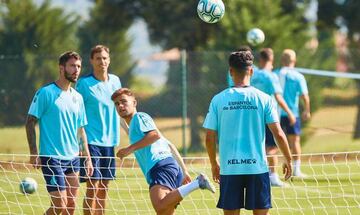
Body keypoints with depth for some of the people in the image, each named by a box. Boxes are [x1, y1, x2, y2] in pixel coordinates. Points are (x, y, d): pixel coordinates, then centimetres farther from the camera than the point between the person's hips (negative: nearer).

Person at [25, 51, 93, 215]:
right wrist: (34, 153, -12)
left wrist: (88, 157, 13)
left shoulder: (77, 97, 12)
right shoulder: (45, 93, -7)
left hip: (73, 158, 6)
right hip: (51, 158, -6)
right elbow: (30, 122, -6)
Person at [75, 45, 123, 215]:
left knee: (104, 188, 9)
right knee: (92, 187, -9)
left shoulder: (115, 81, 10)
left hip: (110, 141, 6)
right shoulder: (84, 83, -7)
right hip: (91, 141, -6)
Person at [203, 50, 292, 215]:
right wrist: (288, 160, 9)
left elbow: (210, 138, 2)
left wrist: (214, 164, 16)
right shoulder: (264, 99, -2)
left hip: (229, 168, 1)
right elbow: (278, 134, -4)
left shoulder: (218, 100, 0)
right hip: (257, 167, -1)